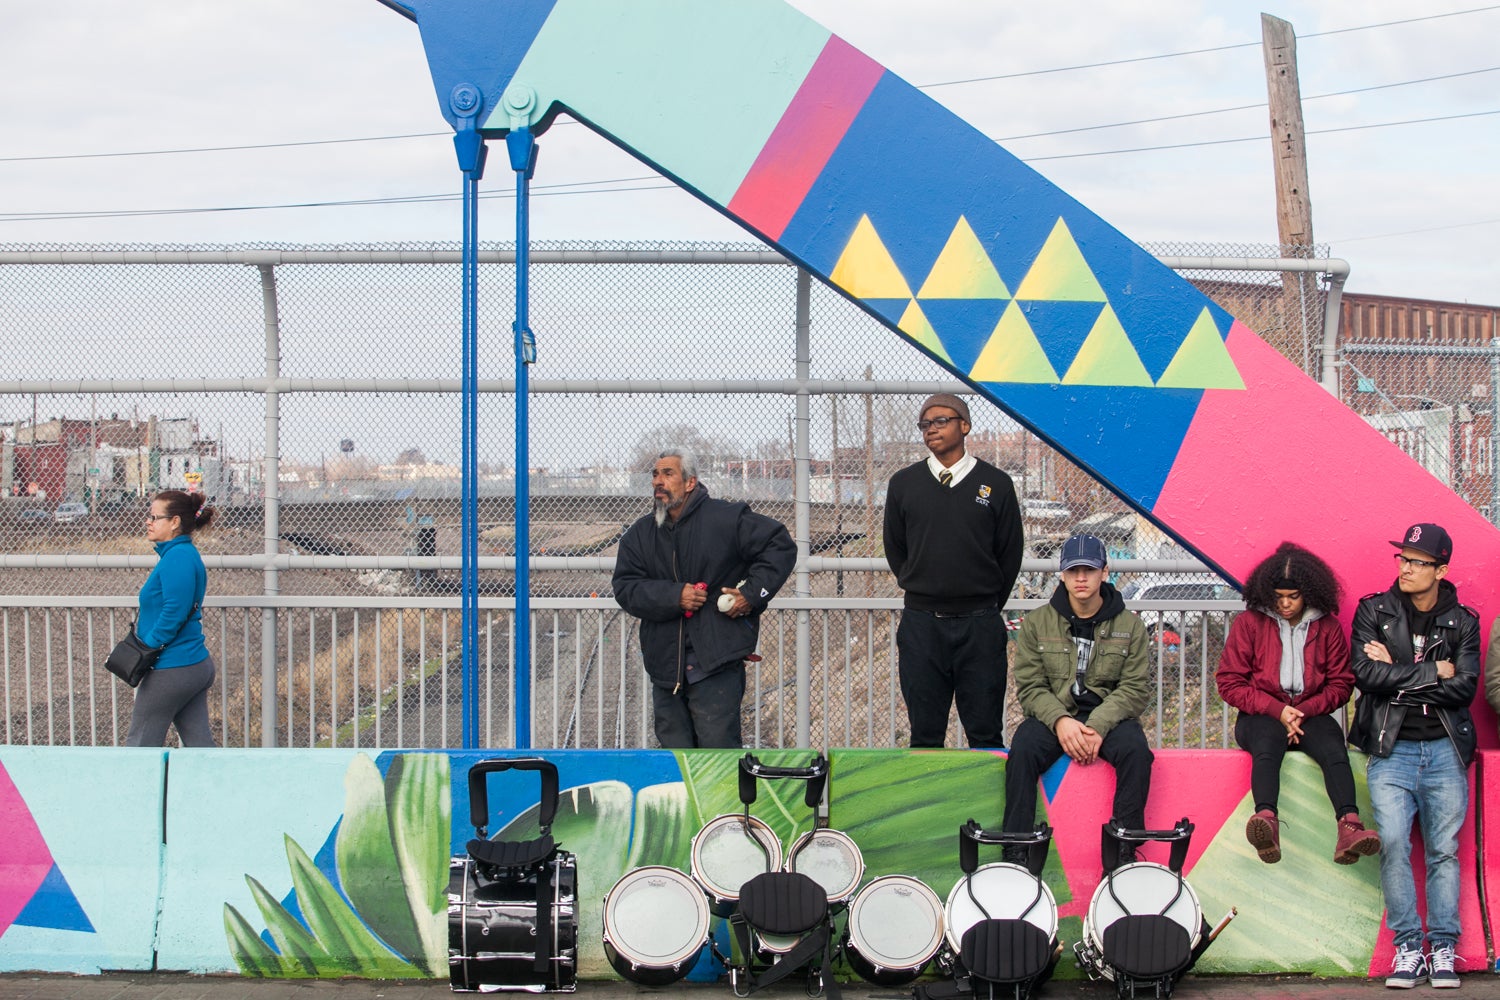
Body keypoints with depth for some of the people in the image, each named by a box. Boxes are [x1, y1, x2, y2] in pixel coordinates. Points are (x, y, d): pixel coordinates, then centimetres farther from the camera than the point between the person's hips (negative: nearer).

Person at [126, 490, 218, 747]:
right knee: (200, 744, 8)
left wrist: (148, 646, -17)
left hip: (172, 669, -10)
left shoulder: (178, 557, -17)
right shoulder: (186, 553, 15)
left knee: (141, 745, 3)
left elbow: (174, 611, -26)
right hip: (197, 665, 10)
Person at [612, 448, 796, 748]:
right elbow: (626, 588, 2)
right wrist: (674, 596, -13)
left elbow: (780, 546, 2)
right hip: (665, 666, 5)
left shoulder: (727, 518, -1)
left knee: (718, 752, -9)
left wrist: (753, 593, -6)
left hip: (717, 664, -5)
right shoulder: (640, 535, 12)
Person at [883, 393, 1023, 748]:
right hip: (920, 623, 1)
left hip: (980, 625, -1)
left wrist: (985, 607, 9)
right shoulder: (904, 484, 7)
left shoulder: (995, 484, 3)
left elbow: (1010, 553, 8)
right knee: (925, 732, 4)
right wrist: (920, 594, 11)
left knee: (985, 732, 0)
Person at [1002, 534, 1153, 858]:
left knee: (1136, 751, -32)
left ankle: (1124, 849, -24)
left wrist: (1097, 726, -19)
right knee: (1022, 750, -31)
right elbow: (1029, 686, 1)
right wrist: (1060, 721, -20)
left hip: (1110, 717, 0)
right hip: (1052, 716, 0)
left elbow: (1137, 687, -2)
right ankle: (1015, 850, -28)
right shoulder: (1037, 623, 6)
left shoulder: (1129, 625, 6)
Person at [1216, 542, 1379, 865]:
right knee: (1266, 747, -37)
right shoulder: (1249, 623, 5)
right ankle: (1267, 821, -63)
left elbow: (1341, 683, 9)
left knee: (1334, 750, -31)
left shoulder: (1328, 626, 10)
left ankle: (1349, 829, -53)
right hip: (1261, 714, -2)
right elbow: (1229, 683, 2)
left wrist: (1305, 711, -9)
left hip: (1310, 713, 2)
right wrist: (1277, 710, -10)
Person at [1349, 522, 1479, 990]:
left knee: (1444, 850, -1)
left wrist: (1397, 673, -9)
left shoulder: (1462, 622, 7)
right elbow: (1365, 673, -10)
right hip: (1391, 750, -1)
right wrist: (1432, 673, -9)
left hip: (1444, 750, 1)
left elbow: (1465, 688, -7)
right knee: (1393, 844, -12)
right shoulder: (1374, 611, 5)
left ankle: (1443, 950, 3)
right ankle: (1408, 948, -6)